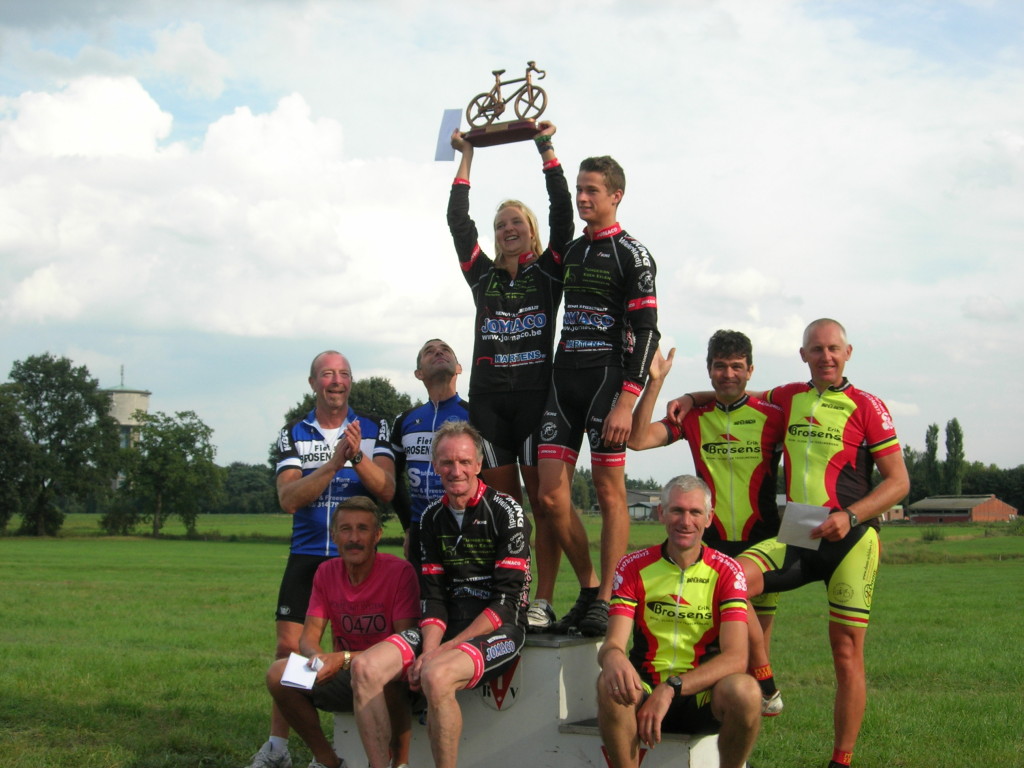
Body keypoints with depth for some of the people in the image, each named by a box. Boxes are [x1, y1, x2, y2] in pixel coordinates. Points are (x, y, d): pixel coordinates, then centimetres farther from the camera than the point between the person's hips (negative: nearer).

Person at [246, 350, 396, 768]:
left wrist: (357, 456, -26)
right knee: (289, 647, -1)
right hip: (306, 556, 1)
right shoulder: (293, 435, 4)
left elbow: (386, 490, -9)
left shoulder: (373, 431, 3)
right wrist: (336, 461, -22)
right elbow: (289, 498, -10)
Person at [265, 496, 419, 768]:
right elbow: (309, 636, 0)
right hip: (344, 676, 6)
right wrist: (317, 657, -26)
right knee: (278, 673, -15)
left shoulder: (399, 572, -15)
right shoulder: (327, 573, 2)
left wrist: (345, 659, -29)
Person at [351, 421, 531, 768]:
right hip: (448, 627, 6)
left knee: (436, 676, -36)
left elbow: (507, 600, -12)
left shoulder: (505, 512, -7)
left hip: (499, 629, -6)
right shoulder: (432, 517, 12)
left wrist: (449, 647, -17)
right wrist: (430, 648, -11)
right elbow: (432, 596, 9)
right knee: (365, 667, -17)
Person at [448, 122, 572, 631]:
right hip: (488, 397, 3)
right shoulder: (483, 275, 16)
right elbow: (458, 222, 12)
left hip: (535, 393, -3)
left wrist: (547, 151, 0)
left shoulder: (548, 272, 8)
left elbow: (562, 213, 0)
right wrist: (466, 159, 13)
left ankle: (544, 602, -5)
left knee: (542, 500, -5)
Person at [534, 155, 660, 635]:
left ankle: (606, 601, 2)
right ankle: (588, 586, 14)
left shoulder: (632, 255, -4)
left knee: (609, 491, -3)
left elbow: (645, 332, -10)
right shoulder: (570, 252, 19)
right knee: (550, 496, 0)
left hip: (608, 379, -6)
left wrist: (627, 401, -19)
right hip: (563, 378, 7)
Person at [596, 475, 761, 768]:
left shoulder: (727, 571, -2)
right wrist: (612, 657, -36)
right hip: (646, 690, 0)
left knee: (744, 690, -32)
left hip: (705, 695, 0)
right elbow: (612, 642, -9)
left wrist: (671, 689, -27)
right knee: (610, 684, -33)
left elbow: (736, 657, -13)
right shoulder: (634, 567, 1)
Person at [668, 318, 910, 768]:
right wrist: (691, 399, 11)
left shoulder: (867, 407, -2)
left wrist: (849, 516, -17)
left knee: (847, 655, -1)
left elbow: (898, 481, -4)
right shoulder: (788, 398, 11)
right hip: (798, 537, 4)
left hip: (851, 541, -4)